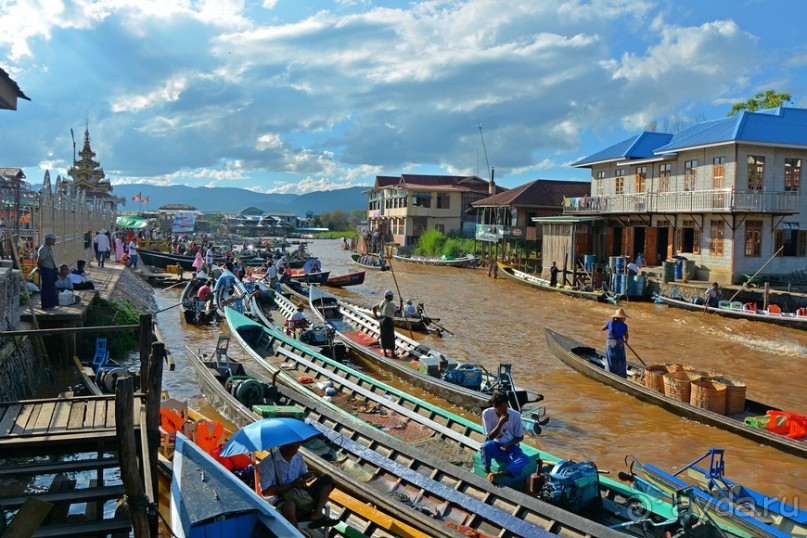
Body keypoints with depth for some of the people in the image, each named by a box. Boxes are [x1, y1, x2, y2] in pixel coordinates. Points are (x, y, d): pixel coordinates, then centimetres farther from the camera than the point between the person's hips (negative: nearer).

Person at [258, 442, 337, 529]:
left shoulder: (298, 457, 6)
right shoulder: (268, 463, -13)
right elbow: (265, 491, -16)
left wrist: (305, 477, -6)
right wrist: (292, 485, -20)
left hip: (301, 496, 7)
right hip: (281, 500, -6)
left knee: (327, 479, -8)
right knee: (289, 507, -43)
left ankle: (317, 514, -21)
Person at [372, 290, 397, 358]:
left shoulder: (382, 303, 11)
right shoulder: (391, 304, -13)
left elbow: (374, 308, 13)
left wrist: (376, 317, 8)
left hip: (382, 321, 8)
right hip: (389, 321, -8)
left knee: (383, 336, 11)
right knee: (391, 337, 1)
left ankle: (385, 353, 16)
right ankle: (392, 353, 6)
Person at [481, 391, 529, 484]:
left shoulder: (515, 415, -11)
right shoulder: (487, 413, -12)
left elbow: (520, 437, 1)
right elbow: (490, 437, -13)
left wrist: (509, 444, -19)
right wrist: (501, 423, -27)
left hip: (511, 447, 1)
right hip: (495, 446, -1)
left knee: (525, 459, -31)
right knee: (486, 445, -37)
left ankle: (497, 474, -33)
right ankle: (488, 473, -15)